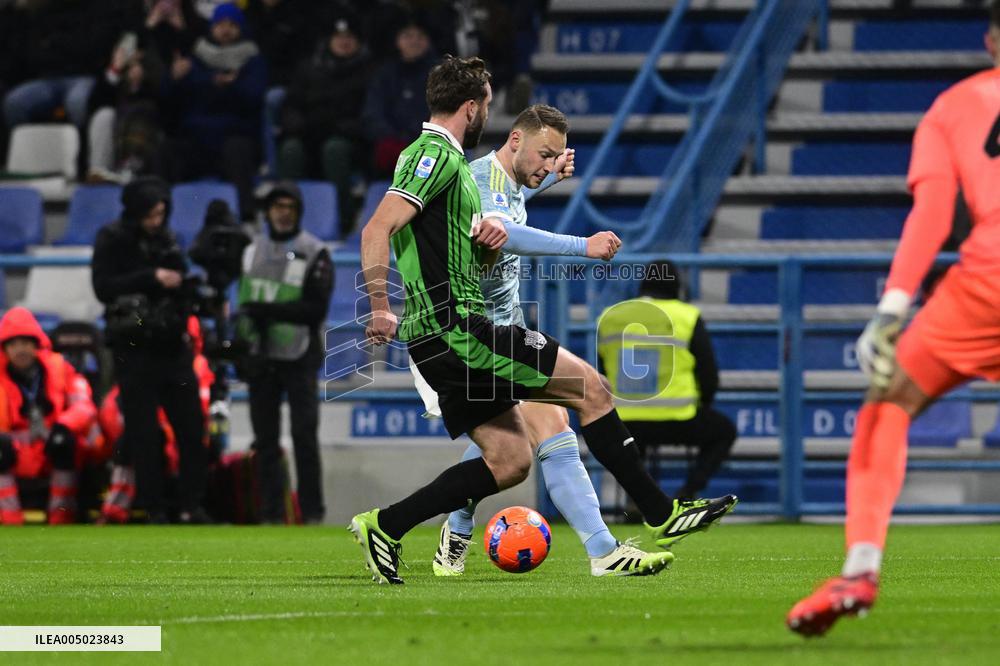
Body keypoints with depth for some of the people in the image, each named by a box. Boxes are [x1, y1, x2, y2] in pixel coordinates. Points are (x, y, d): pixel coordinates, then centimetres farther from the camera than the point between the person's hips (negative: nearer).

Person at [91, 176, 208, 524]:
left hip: (172, 348, 5)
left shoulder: (166, 240, 12)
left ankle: (192, 505, 9)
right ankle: (153, 508, 3)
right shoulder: (112, 240, -4)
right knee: (144, 433, -3)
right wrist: (151, 277, -21)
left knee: (191, 426, 2)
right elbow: (103, 287, -15)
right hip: (134, 349, -5)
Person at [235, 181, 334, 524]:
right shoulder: (252, 250, 13)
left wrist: (270, 310, -19)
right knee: (266, 440, 4)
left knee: (304, 437, -8)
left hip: (299, 358, -5)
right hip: (260, 357, 5)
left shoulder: (314, 254, -4)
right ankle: (271, 512, 6)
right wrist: (241, 344, 14)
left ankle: (312, 510, -3)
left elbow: (316, 309, -13)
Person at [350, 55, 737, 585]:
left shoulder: (448, 160, 20)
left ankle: (383, 526, 7)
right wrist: (381, 308, -28)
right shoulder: (436, 155, -11)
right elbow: (377, 230, -23)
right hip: (455, 328, -10)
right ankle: (661, 515, -1)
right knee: (590, 388, -6)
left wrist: (489, 237, 3)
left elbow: (475, 261, 26)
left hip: (443, 339, 10)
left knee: (510, 462, 9)